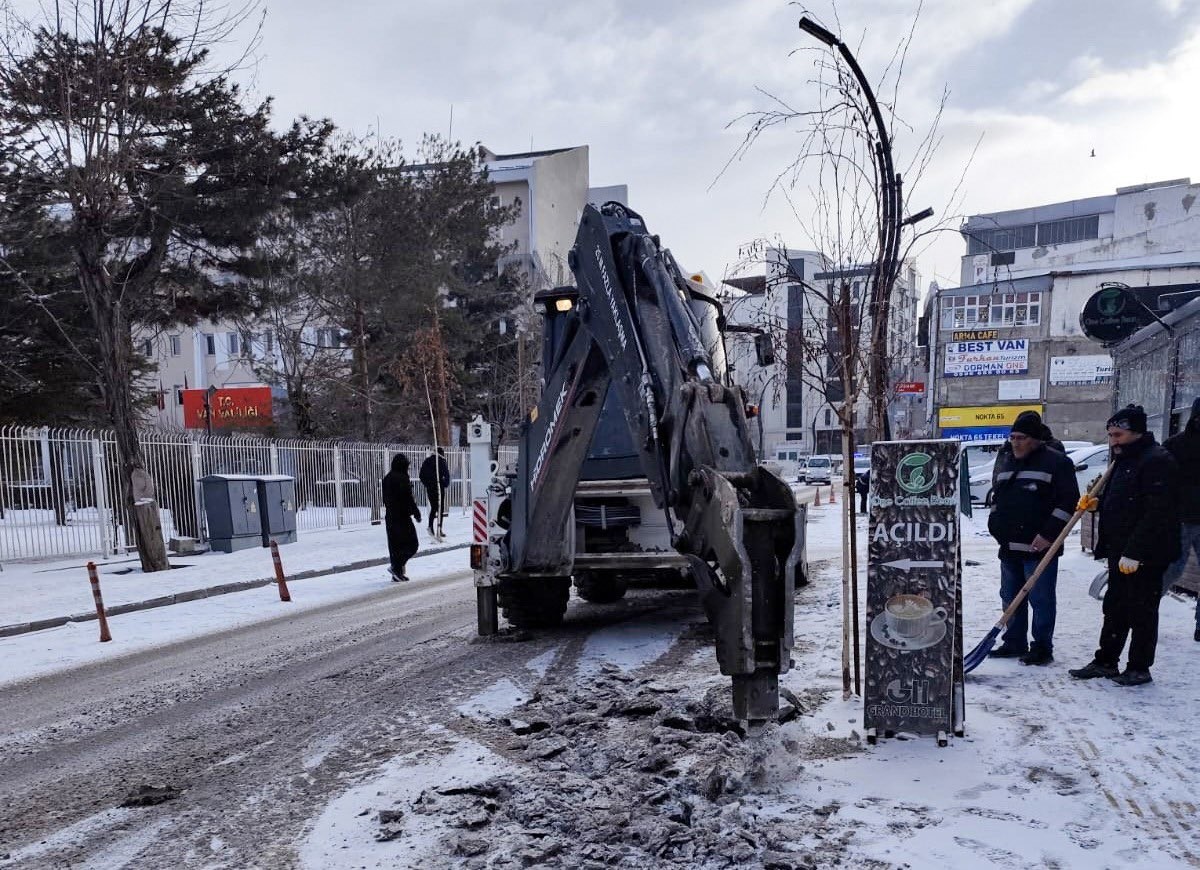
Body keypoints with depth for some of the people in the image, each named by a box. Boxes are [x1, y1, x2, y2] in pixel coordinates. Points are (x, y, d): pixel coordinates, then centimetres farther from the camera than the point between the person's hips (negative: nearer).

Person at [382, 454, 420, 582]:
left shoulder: (387, 478, 10)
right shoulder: (402, 479, -16)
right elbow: (408, 499, -16)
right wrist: (416, 512, -7)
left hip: (390, 517, 8)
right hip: (402, 516, -8)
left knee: (394, 545, 12)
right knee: (411, 544, 1)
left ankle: (397, 572, 14)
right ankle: (398, 567, -10)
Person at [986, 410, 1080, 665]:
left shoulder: (1057, 462, -7)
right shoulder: (1004, 460, 13)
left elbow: (1068, 501, -11)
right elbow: (996, 497, 24)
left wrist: (1049, 534, -16)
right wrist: (996, 527, 14)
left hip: (1040, 546, -7)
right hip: (1009, 546, 7)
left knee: (1041, 599, -1)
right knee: (1011, 597, 13)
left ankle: (1042, 647, 8)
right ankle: (1014, 643, 25)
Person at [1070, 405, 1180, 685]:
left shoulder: (1157, 462, -17)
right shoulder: (1124, 461, 15)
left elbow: (1157, 514, -24)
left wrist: (1134, 552, -27)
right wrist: (1097, 504, 5)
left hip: (1146, 555, -10)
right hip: (1120, 552, 10)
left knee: (1142, 611, 2)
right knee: (1114, 608, 15)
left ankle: (1139, 668, 12)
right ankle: (1105, 661, 24)